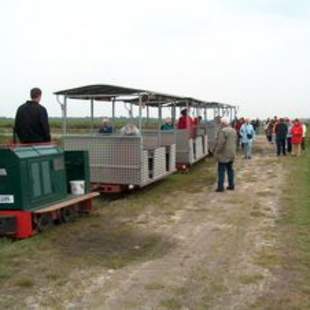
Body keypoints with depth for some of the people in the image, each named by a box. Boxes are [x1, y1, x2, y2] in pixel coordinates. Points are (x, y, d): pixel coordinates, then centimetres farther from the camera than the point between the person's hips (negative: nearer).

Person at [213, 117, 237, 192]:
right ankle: (231, 185, 18)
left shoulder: (222, 131, -18)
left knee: (221, 171, -4)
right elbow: (235, 142, 17)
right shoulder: (233, 130, 11)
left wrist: (216, 152, -13)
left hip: (223, 155, -8)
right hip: (231, 154, 8)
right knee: (230, 169, 14)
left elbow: (220, 143, -21)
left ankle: (220, 187, -3)